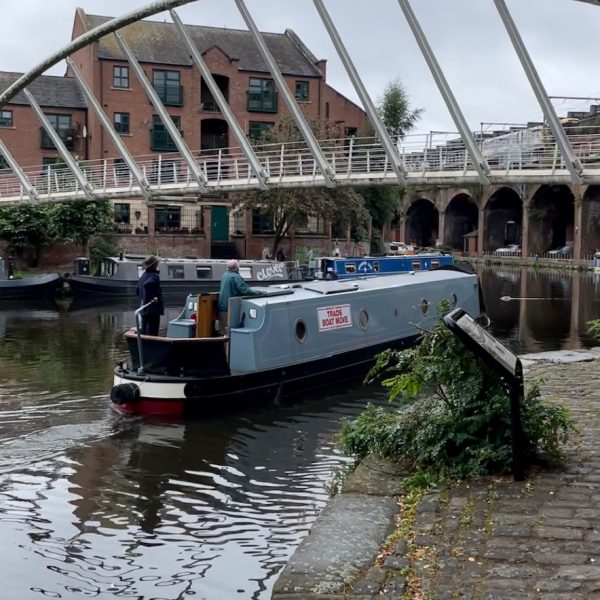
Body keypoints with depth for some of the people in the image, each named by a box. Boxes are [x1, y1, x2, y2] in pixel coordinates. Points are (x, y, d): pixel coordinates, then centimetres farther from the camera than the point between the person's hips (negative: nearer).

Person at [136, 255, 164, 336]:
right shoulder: (154, 276, -14)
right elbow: (147, 284, -34)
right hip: (153, 309, -9)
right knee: (152, 332, -6)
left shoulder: (144, 275, 13)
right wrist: (153, 297, -24)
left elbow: (138, 291, 20)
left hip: (144, 309, 9)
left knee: (144, 333, 14)